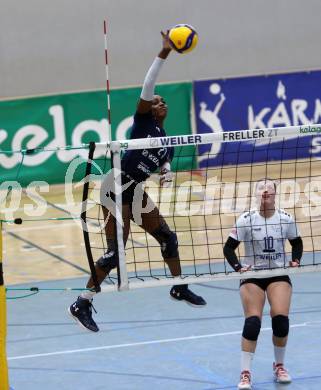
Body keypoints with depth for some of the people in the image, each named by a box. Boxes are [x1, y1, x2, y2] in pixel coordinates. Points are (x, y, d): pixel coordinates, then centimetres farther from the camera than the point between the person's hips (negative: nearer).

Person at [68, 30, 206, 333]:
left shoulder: (166, 140, 15)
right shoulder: (143, 121, -5)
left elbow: (165, 163, 14)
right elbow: (147, 86, -16)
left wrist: (167, 173, -11)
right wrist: (164, 52, -22)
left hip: (136, 192, 8)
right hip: (117, 188, -8)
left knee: (167, 236, 13)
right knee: (115, 252, -12)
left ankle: (179, 288, 32)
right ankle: (82, 304, -6)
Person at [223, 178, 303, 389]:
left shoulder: (286, 219, -4)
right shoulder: (246, 220, -10)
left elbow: (297, 243, 13)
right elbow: (229, 247, -4)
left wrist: (295, 260, -5)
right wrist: (238, 267, -18)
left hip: (279, 274, 1)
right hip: (252, 275, -1)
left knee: (281, 320, -14)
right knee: (252, 322, -14)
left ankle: (279, 366, 11)